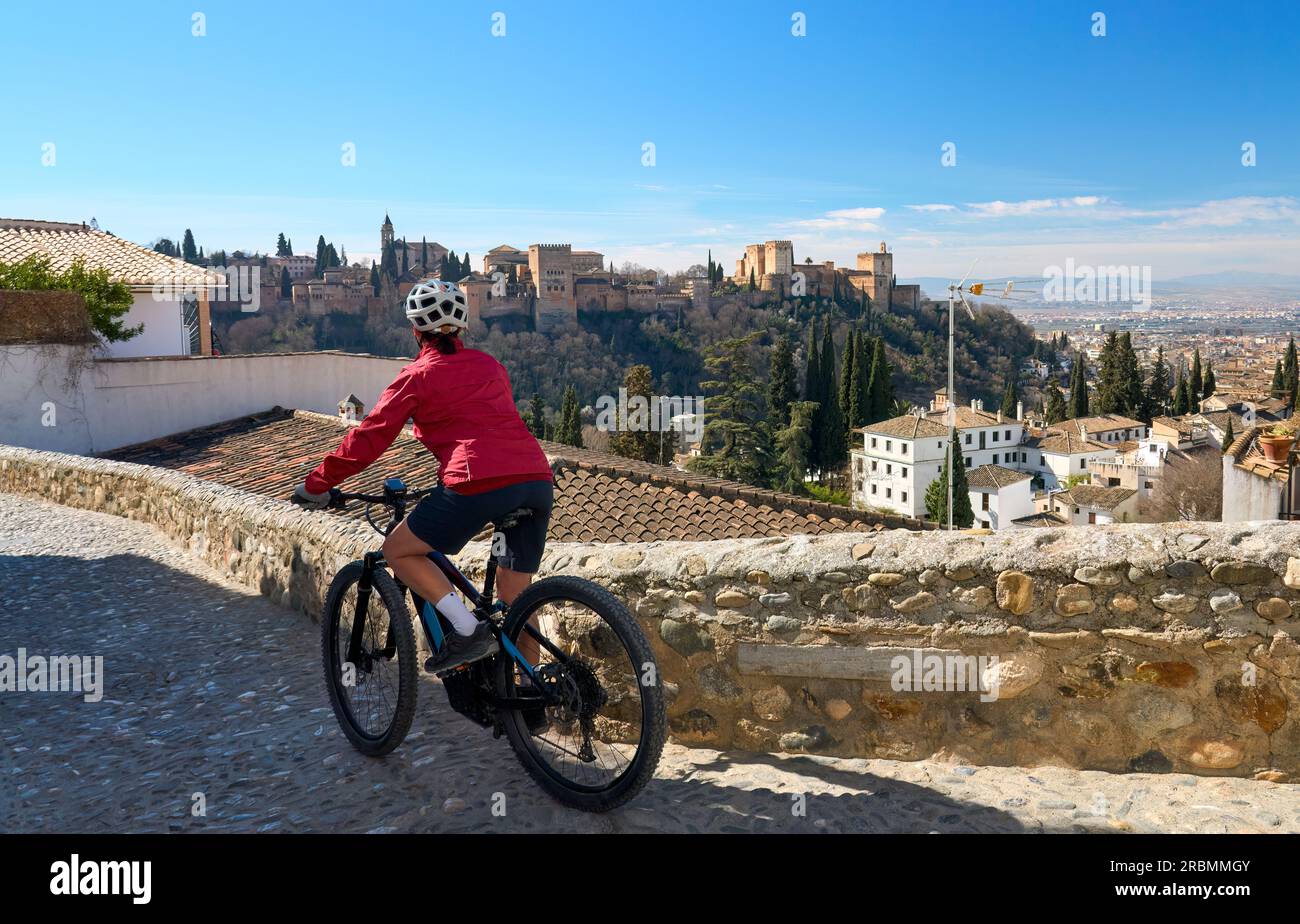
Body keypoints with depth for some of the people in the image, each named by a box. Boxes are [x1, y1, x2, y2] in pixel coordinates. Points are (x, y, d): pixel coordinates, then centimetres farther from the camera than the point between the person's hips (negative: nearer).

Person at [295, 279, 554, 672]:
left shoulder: (417, 376, 7)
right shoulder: (489, 365, 23)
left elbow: (368, 438, 8)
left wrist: (316, 484, 19)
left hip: (480, 483, -6)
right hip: (537, 479, 7)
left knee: (397, 550, 11)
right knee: (514, 595, 17)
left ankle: (469, 630, -2)